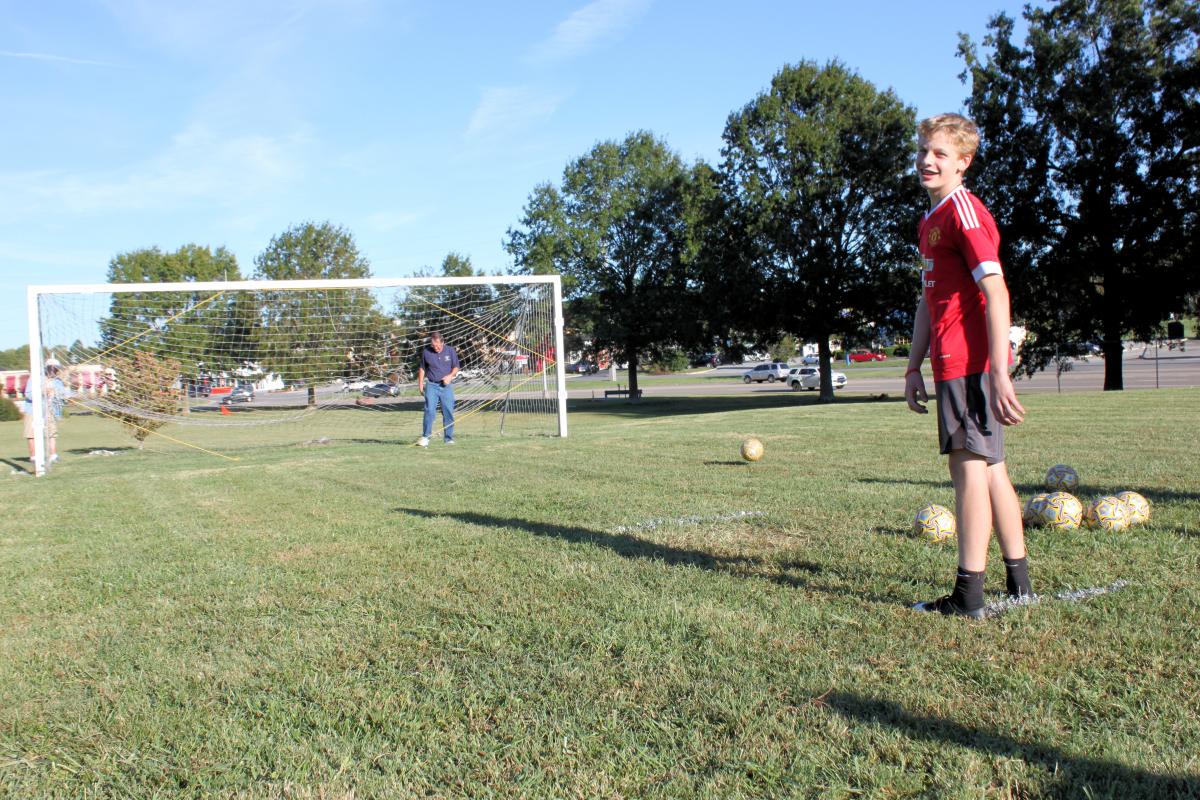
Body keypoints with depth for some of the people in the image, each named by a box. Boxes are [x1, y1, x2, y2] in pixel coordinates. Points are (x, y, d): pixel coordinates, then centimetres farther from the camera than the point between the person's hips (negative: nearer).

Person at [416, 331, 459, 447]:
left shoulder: (450, 351, 0)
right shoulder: (426, 352, -1)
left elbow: (456, 367, 9)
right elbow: (422, 368, 11)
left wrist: (450, 376, -9)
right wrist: (420, 383, 7)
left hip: (446, 385, 1)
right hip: (431, 385, -1)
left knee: (448, 412, 3)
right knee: (429, 411, -10)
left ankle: (449, 438, 13)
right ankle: (425, 437, -6)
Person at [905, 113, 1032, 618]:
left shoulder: (963, 209, -9)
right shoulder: (930, 221, 20)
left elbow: (995, 290, -17)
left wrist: (999, 372, -22)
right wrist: (914, 368, 21)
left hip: (970, 360, -10)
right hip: (953, 362, 10)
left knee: (968, 464, -7)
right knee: (989, 466, 13)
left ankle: (968, 597, -2)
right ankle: (1019, 584, 24)